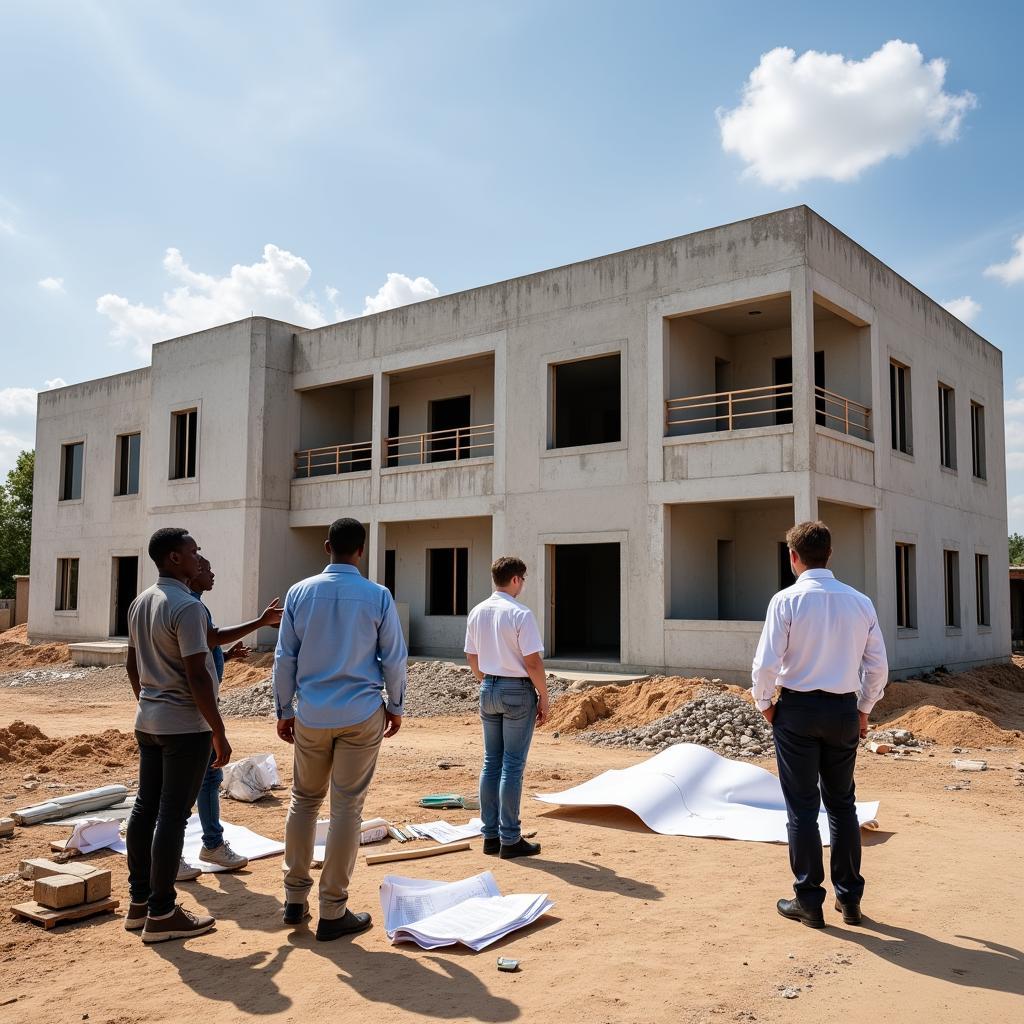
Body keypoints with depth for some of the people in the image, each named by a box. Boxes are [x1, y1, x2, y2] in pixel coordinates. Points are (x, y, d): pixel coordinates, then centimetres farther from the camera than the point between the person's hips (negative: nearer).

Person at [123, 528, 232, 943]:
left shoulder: (140, 602, 9)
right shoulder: (187, 607, -19)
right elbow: (197, 678, -22)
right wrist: (220, 734, -15)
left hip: (148, 721, 9)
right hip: (186, 726, -9)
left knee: (145, 807, 13)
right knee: (172, 815, -3)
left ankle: (139, 901, 23)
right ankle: (161, 914, 4)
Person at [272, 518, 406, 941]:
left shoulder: (299, 593, 0)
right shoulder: (378, 597, -6)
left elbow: (284, 658, 2)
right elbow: (394, 659, -2)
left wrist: (283, 710, 12)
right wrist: (395, 706, 11)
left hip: (311, 716, 2)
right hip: (362, 715, -2)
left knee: (304, 801, 18)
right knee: (347, 808, 4)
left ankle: (295, 899, 24)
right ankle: (333, 912, 10)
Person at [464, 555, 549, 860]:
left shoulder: (477, 613, 6)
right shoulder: (520, 614, -15)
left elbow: (472, 658, 12)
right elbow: (533, 662, -16)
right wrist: (543, 698, -6)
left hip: (488, 688, 7)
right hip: (517, 690, -7)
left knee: (491, 762, 12)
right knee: (513, 765, -1)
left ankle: (491, 835, 17)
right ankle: (510, 839, 4)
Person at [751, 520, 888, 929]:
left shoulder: (787, 600, -12)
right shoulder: (860, 602, 1)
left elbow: (767, 662, -13)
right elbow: (878, 666, 5)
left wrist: (764, 704, 3)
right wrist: (864, 710, 18)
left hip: (798, 710, -4)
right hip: (844, 711, 4)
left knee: (802, 807, 6)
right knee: (842, 804, 16)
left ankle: (809, 902, 13)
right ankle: (849, 899, 23)